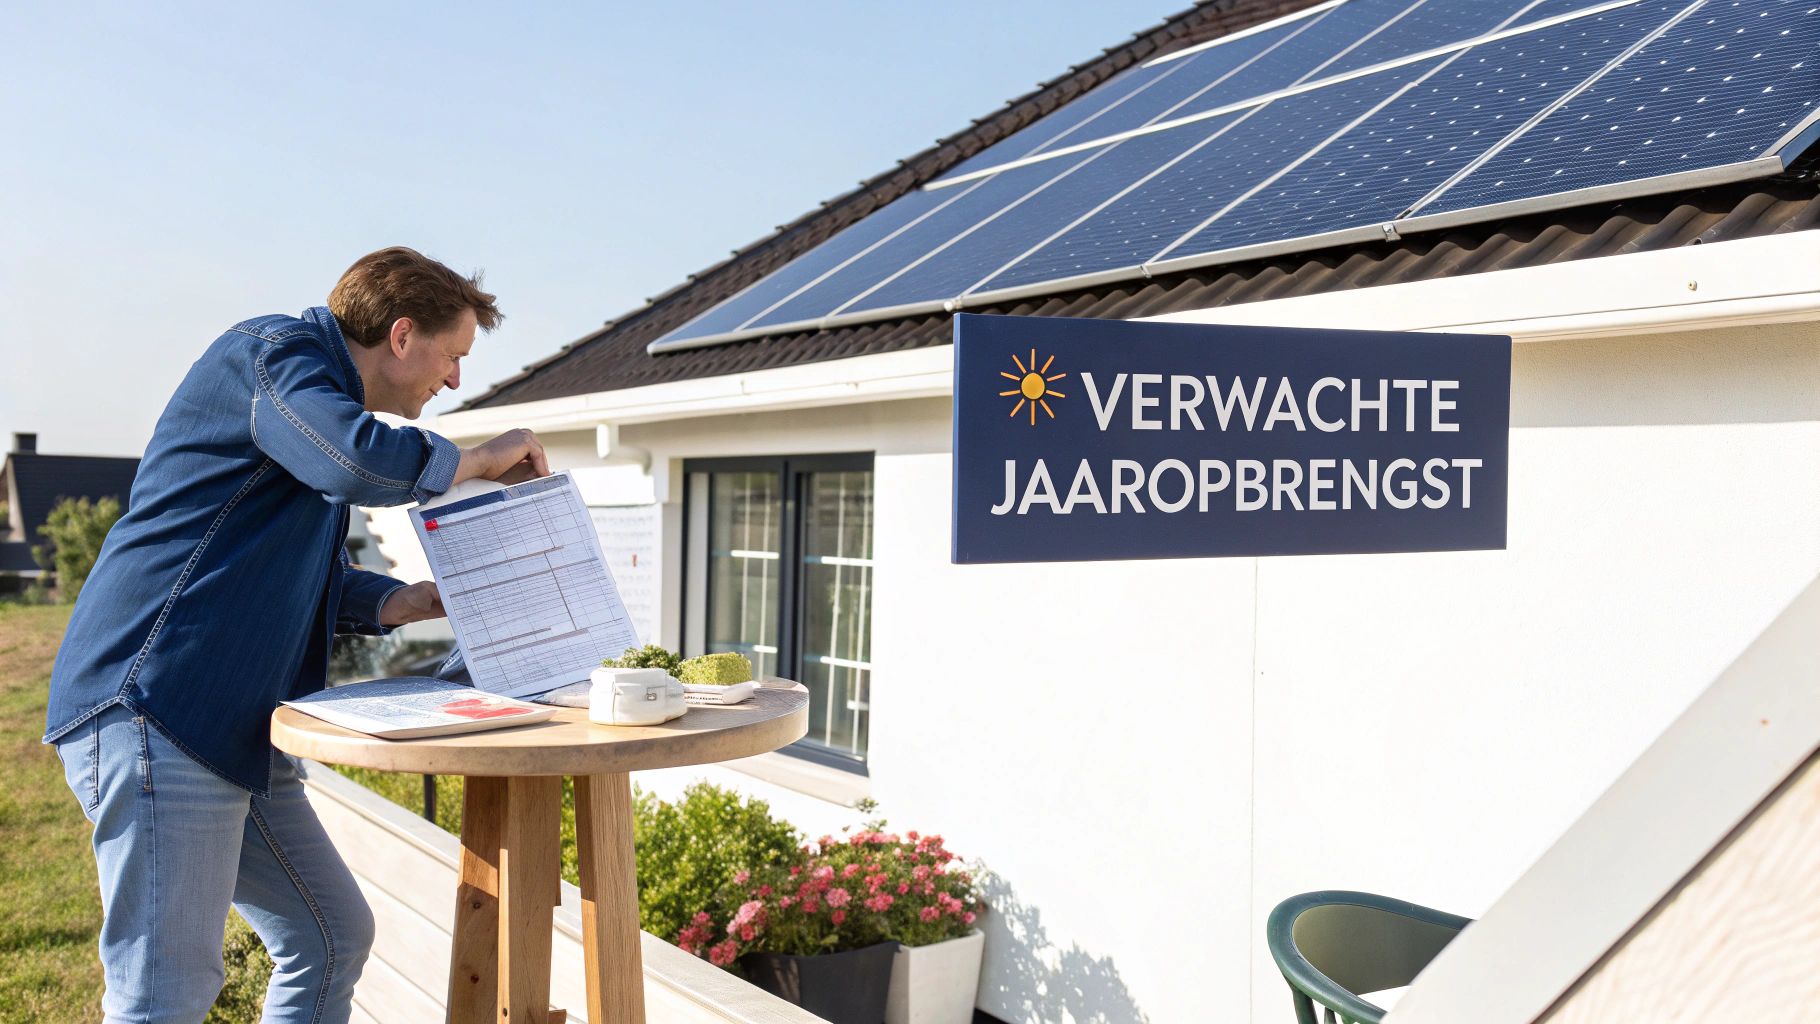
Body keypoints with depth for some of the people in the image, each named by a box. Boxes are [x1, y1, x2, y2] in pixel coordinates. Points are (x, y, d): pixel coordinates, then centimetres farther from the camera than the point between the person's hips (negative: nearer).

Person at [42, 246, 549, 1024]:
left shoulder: (316, 386, 23)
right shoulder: (273, 353, -8)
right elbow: (363, 463, -29)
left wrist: (412, 603, 11)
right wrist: (483, 458, -10)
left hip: (233, 729, 10)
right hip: (150, 707, -10)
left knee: (333, 937, 13)